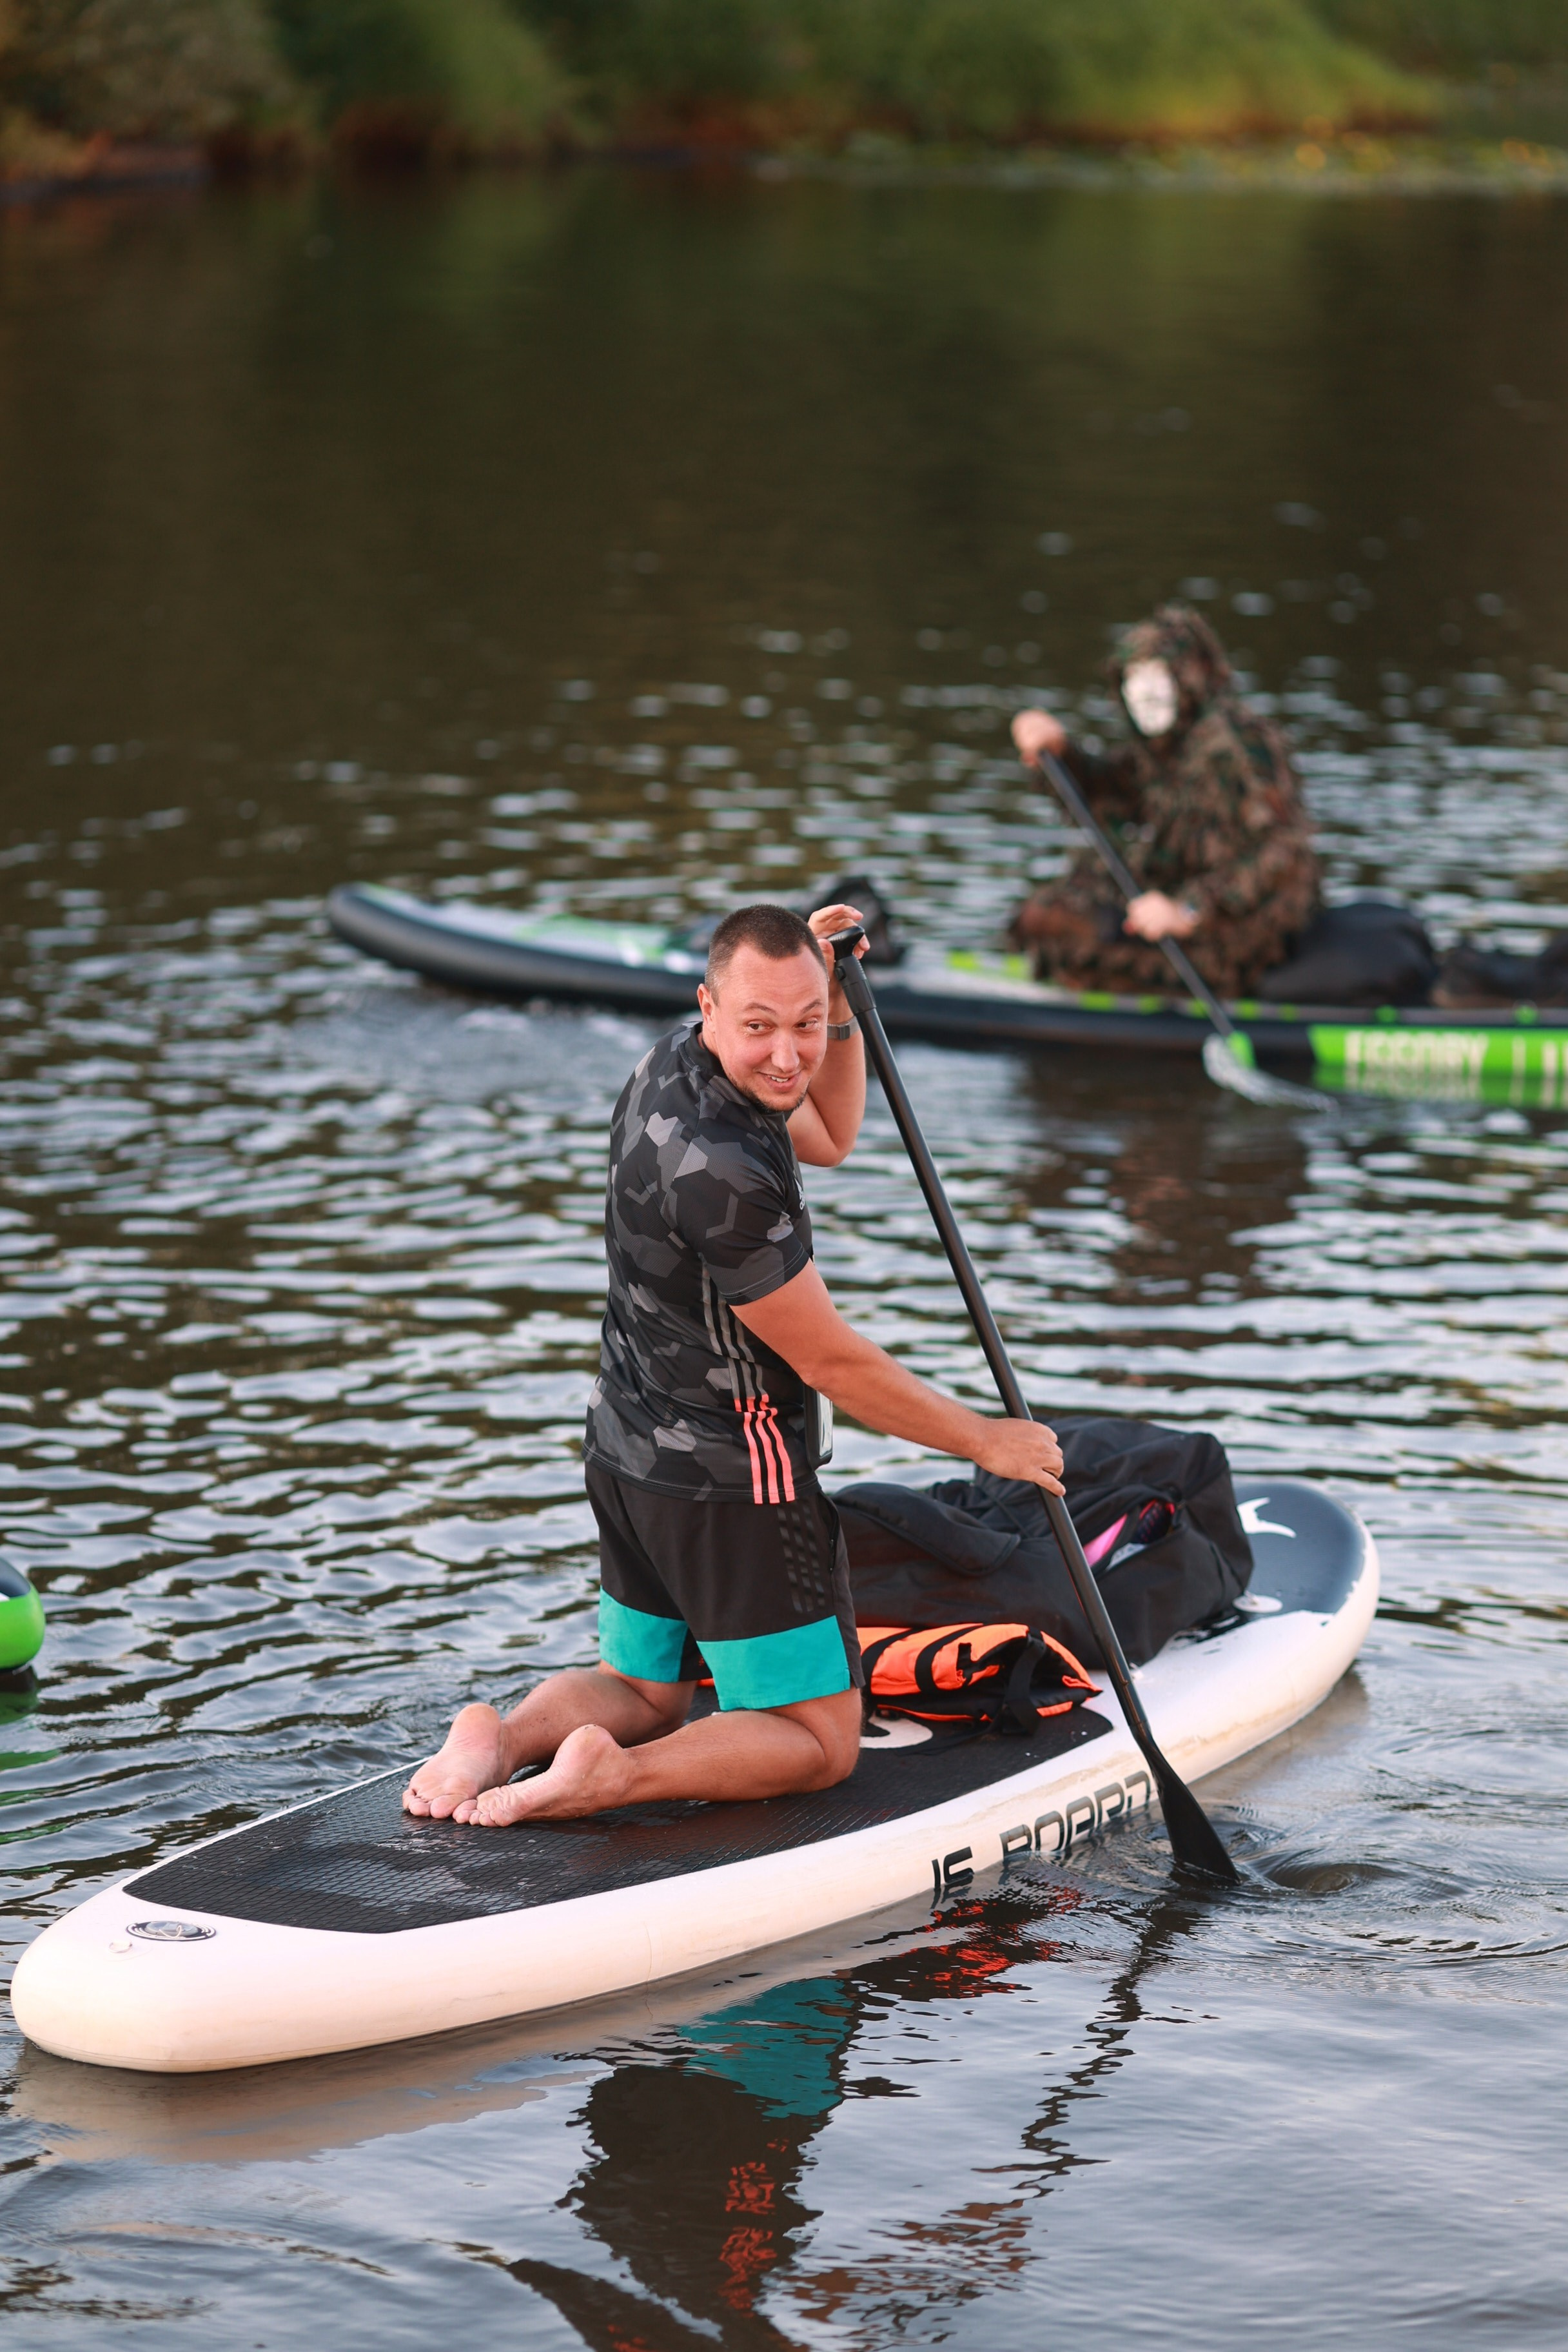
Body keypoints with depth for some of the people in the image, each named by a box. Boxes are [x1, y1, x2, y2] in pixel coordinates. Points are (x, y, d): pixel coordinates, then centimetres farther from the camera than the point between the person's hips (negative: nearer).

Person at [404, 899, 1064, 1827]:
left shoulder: (675, 1065, -1)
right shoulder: (721, 1174, -30)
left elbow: (829, 1139, 19)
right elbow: (831, 1361, -20)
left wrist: (840, 1005, 1)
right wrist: (989, 1441, -9)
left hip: (628, 1453, 9)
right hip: (732, 1484, -9)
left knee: (643, 1694, 26)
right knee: (820, 1745, 6)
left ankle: (507, 1735, -1)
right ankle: (609, 1776, -14)